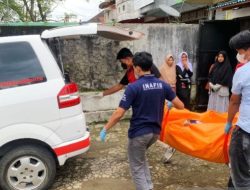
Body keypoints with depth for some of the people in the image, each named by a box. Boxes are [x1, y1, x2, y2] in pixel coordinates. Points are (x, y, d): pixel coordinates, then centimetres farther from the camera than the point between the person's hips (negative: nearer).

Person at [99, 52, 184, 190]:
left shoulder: (133, 87, -17)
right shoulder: (162, 85, 0)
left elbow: (119, 114, -19)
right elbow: (180, 106, 5)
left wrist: (105, 129, -7)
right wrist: (169, 104, 26)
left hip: (139, 133, -6)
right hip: (155, 131, 7)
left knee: (137, 168, 12)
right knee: (140, 159, 30)